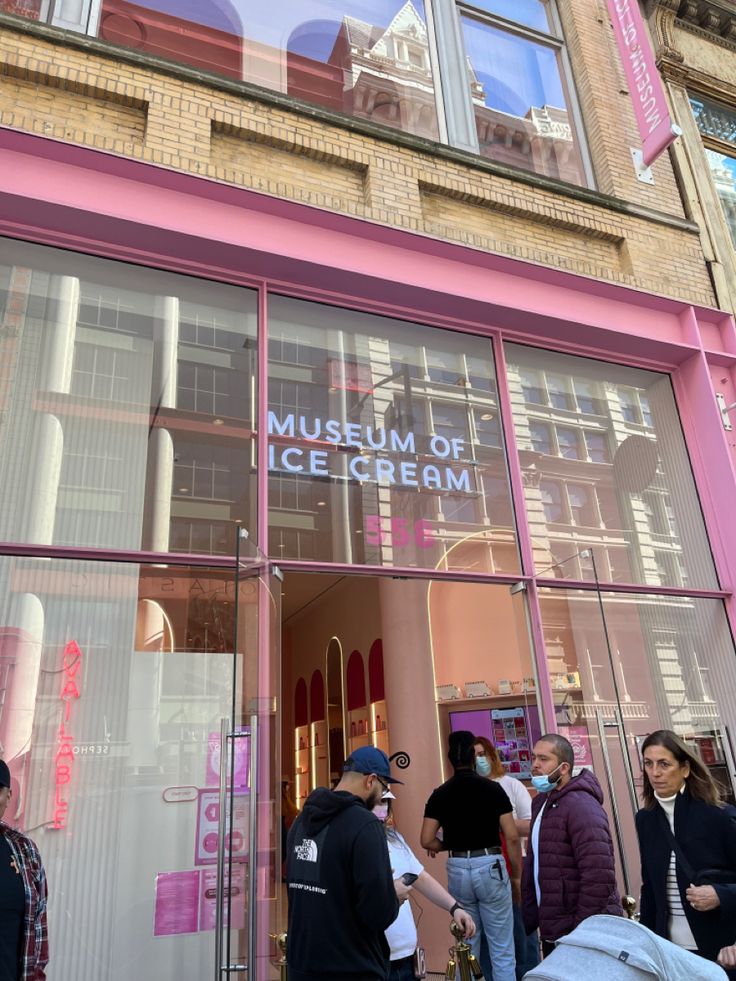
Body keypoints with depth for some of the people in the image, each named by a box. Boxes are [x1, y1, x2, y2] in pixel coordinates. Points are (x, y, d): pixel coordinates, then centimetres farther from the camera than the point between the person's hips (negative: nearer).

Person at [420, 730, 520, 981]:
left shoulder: (440, 794, 0)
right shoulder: (492, 788, -6)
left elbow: (427, 840, -4)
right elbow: (512, 837, -6)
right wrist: (517, 876, 4)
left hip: (457, 869, 3)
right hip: (490, 866, -3)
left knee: (466, 946, 16)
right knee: (501, 949, 7)